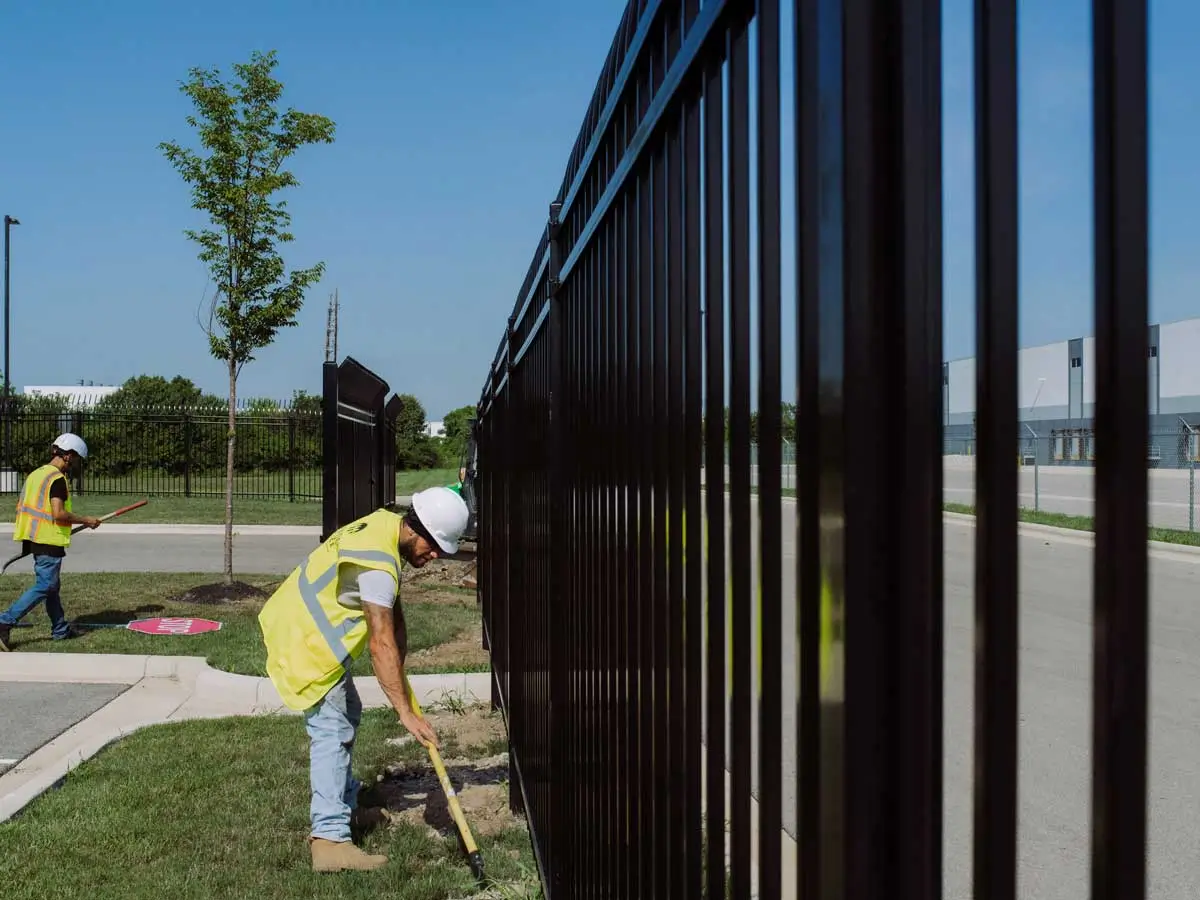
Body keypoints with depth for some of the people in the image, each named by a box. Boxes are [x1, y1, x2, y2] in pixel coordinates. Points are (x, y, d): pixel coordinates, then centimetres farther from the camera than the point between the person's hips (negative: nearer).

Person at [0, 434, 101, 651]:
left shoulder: (36, 473, 12)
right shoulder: (58, 479, -15)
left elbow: (21, 506, 15)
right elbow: (58, 513, -23)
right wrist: (85, 520, -11)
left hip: (34, 539, 10)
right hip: (50, 541, -10)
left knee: (51, 585, 16)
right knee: (44, 587, -6)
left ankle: (60, 629, 23)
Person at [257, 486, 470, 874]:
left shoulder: (386, 524, 1)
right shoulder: (378, 564, -29)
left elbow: (391, 612, 13)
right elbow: (381, 645, -31)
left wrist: (400, 643, -2)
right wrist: (406, 713, -29)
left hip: (303, 627, 11)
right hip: (306, 642, -11)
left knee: (346, 714, 21)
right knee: (332, 730, -15)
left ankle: (343, 807, 35)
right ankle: (330, 838, -20)